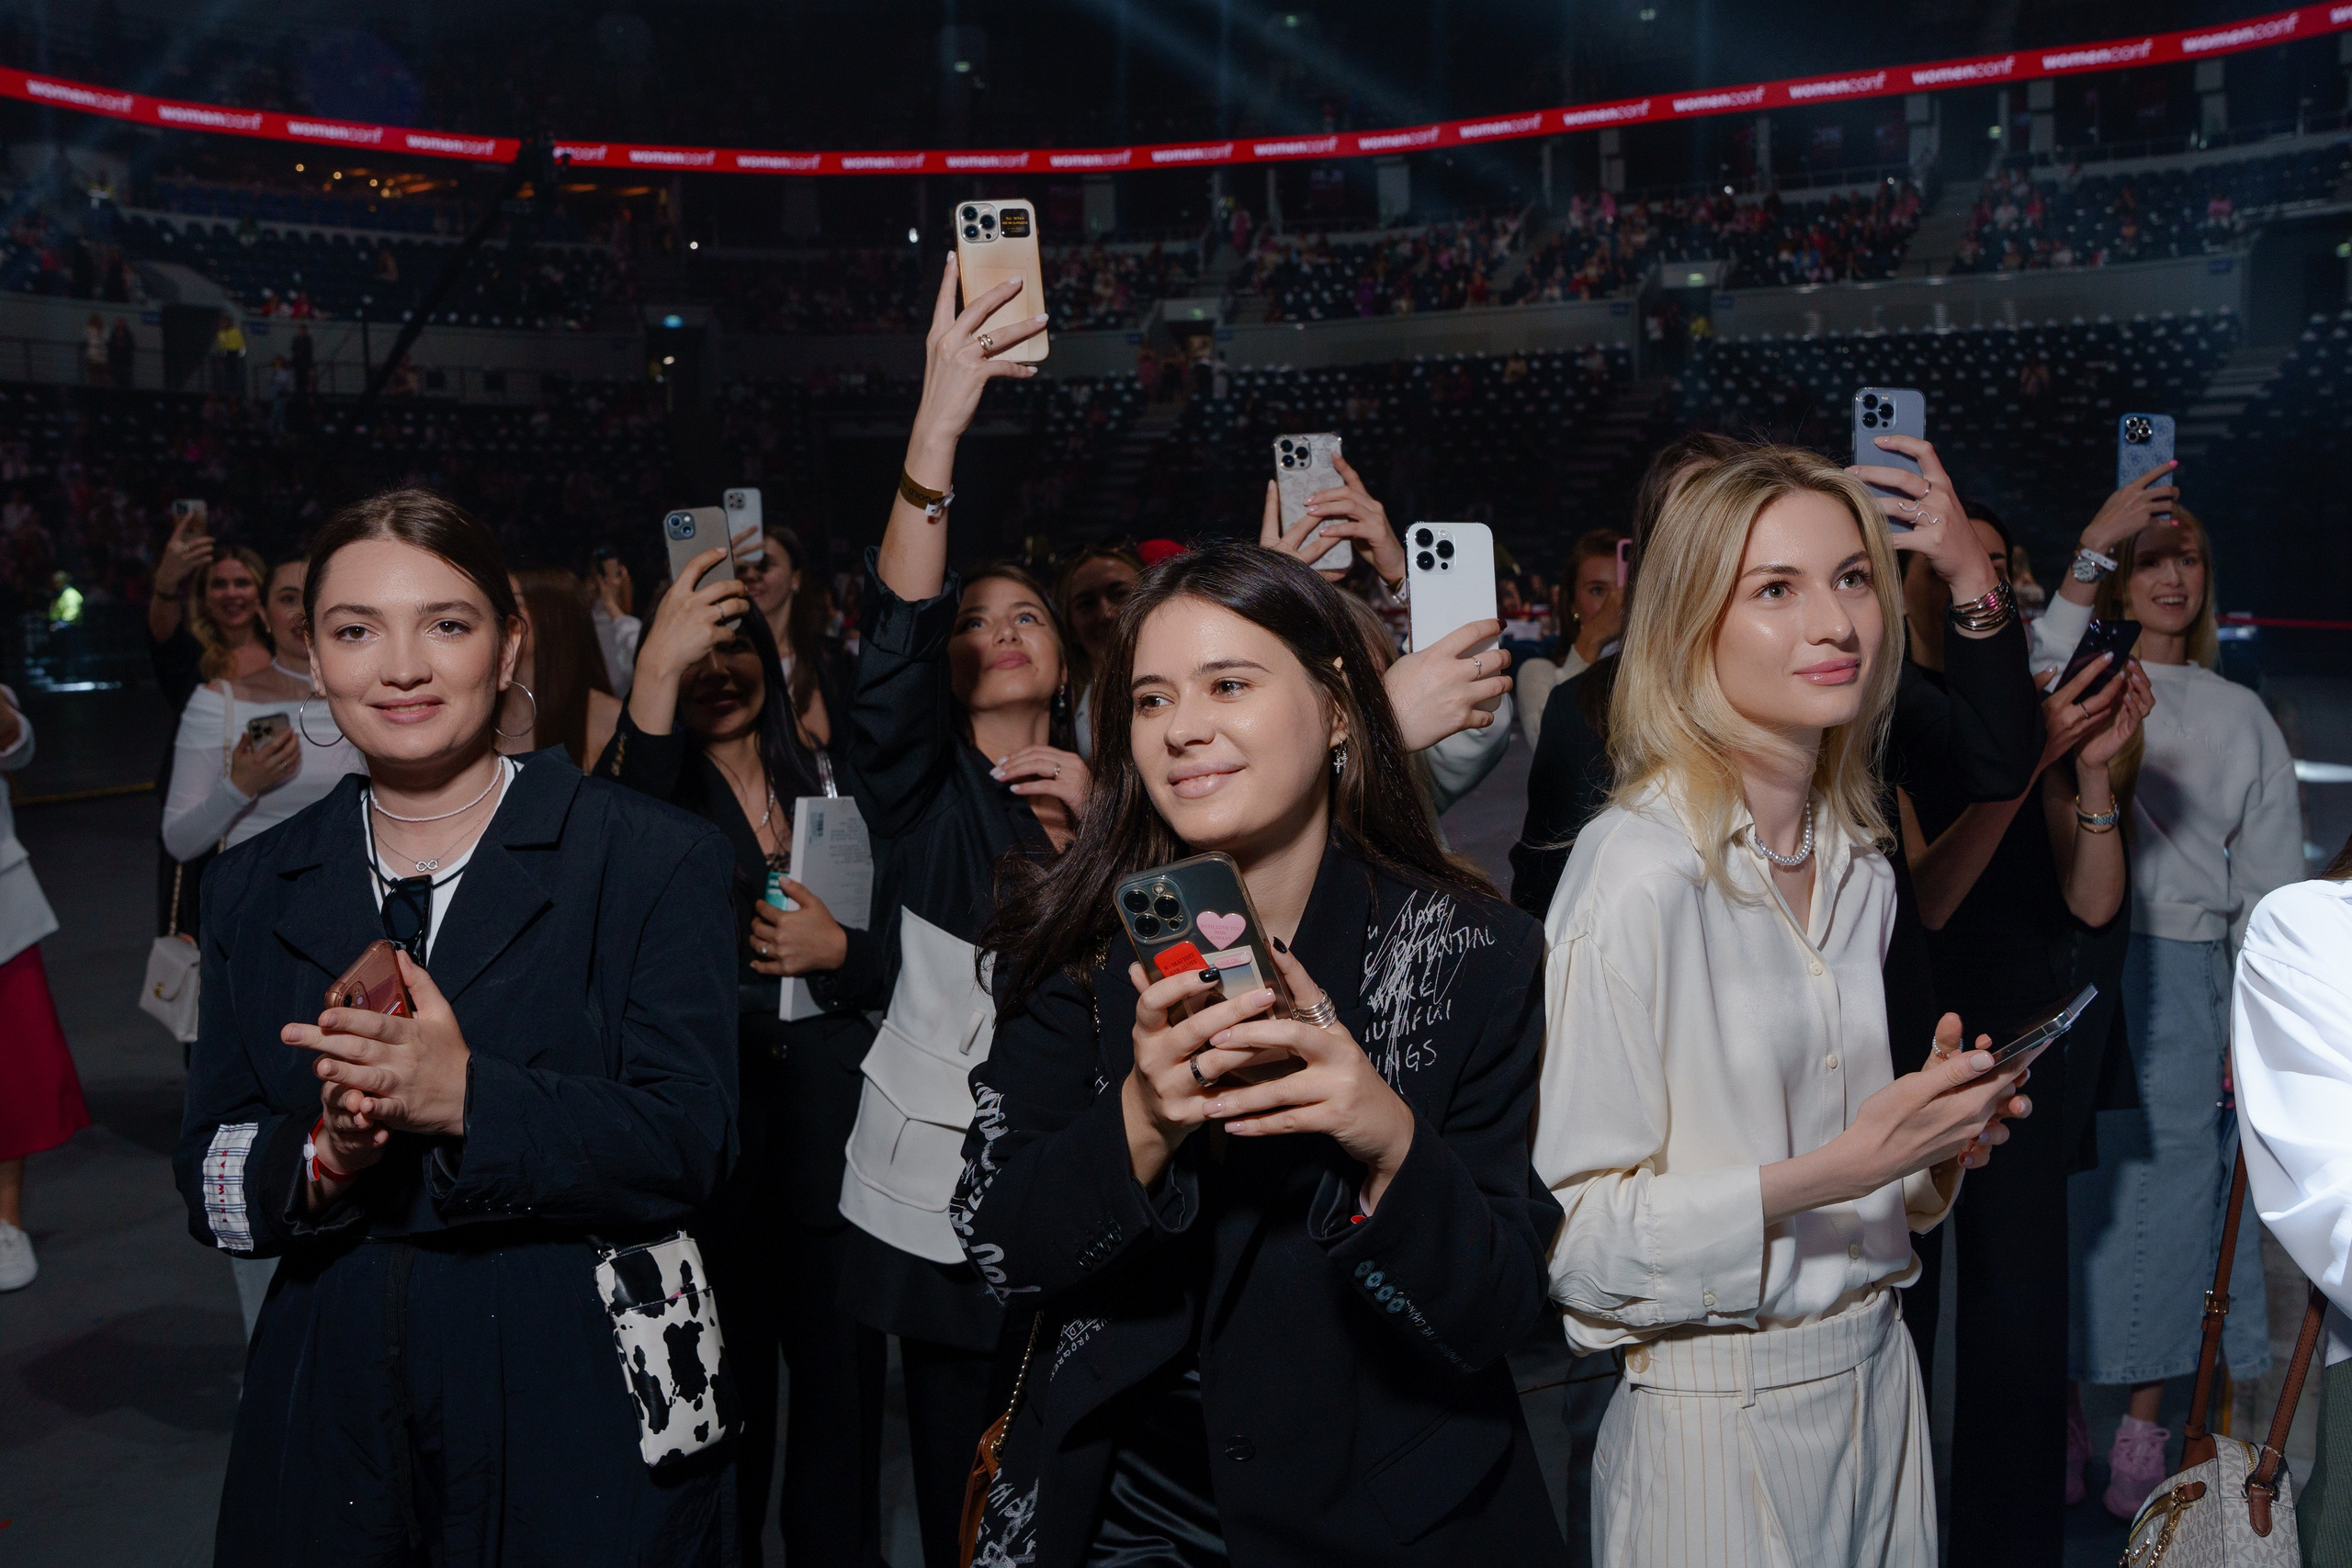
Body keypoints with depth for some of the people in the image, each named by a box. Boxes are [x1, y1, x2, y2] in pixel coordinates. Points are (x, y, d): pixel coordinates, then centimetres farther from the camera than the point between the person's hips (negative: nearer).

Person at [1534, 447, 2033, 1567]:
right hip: (1717, 1418, -7)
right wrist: (1827, 1172, -25)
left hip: (1879, 1382, 7)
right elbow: (1574, 1231, -19)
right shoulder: (1634, 868, -18)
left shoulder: (1862, 871, 5)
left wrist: (1940, 1130, -3)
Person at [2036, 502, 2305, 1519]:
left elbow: (2268, 884, 11)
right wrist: (2091, 551, -24)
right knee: (2065, 1192, 1)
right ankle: (2057, 1414, 15)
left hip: (2183, 983, 2)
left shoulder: (2239, 716, 14)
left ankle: (2142, 1434, 16)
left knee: (2164, 1200, 4)